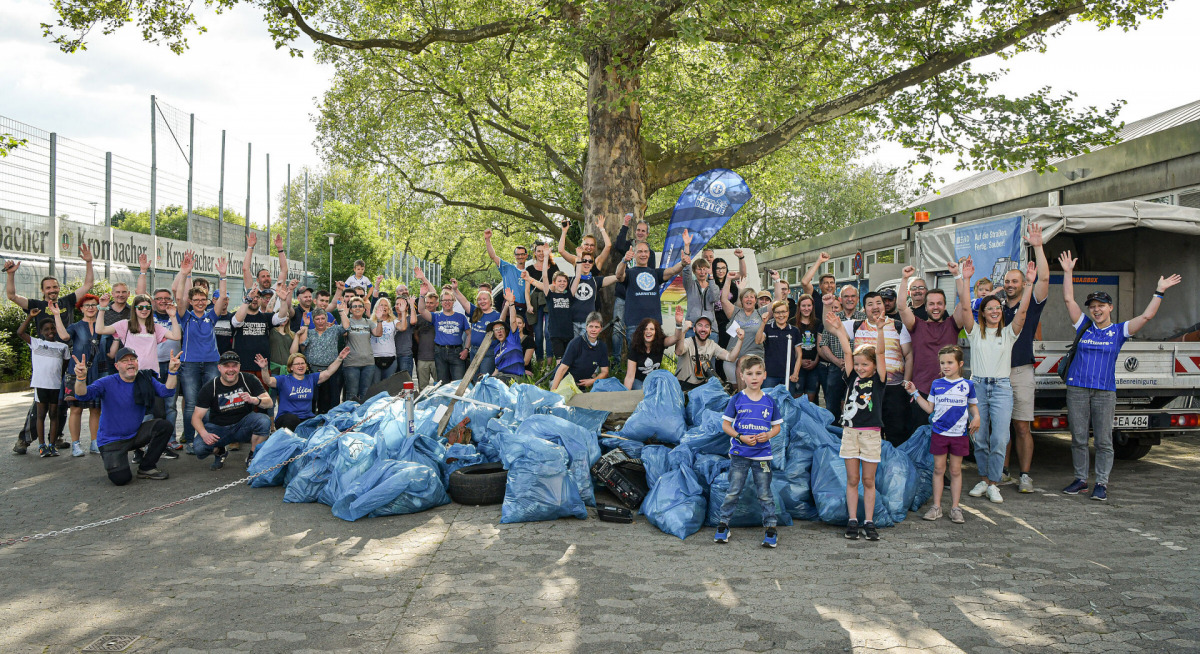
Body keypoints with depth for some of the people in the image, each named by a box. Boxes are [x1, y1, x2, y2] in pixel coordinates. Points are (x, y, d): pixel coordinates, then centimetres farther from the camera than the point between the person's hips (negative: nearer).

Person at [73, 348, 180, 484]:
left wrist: (172, 371, -30)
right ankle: (109, 458, 15)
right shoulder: (107, 383, -13)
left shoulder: (145, 380, -1)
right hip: (112, 441, -5)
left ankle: (146, 467, -3)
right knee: (121, 478, -23)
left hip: (136, 434, 5)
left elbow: (166, 391, -13)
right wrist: (81, 378, -49)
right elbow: (83, 395, -27)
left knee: (164, 426, -20)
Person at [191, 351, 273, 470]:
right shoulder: (210, 388, -8)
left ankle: (252, 457, -6)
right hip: (219, 428, 0)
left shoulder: (249, 380, -7)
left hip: (243, 426, 0)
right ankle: (219, 452, 11)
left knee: (264, 420, -31)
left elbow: (269, 402, -11)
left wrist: (253, 400, -34)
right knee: (200, 448, -29)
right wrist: (204, 434, -30)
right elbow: (197, 417, -9)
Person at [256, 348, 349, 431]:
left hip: (307, 418, 3)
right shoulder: (284, 380, 4)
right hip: (286, 417, -3)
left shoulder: (311, 378, 15)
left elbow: (328, 373, 7)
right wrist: (264, 368, -31)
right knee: (292, 419, -38)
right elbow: (269, 381, -13)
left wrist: (339, 359, -3)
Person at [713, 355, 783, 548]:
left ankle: (771, 528, 14)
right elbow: (725, 424, 0)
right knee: (733, 492, 4)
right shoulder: (737, 400, -1)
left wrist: (768, 435, -10)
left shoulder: (769, 402, 4)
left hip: (762, 455, 1)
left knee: (765, 494, 5)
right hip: (739, 454, -1)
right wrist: (741, 437, -14)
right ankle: (723, 525, 16)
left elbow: (777, 426, 11)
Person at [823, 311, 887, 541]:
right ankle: (852, 521, 10)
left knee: (868, 481, 5)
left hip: (871, 434, -2)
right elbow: (848, 352, 0)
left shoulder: (878, 380, 0)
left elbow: (880, 353, -10)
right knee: (852, 479, 5)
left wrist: (879, 328, -20)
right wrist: (839, 329, -6)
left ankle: (869, 522, 11)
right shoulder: (852, 378, 6)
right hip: (850, 431, 2)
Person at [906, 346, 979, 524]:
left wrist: (976, 417, -6)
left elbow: (973, 405, 13)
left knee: (955, 470, 5)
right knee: (938, 469, 5)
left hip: (959, 434, -1)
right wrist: (915, 393, 1)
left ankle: (955, 507, 13)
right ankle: (936, 506, 12)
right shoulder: (936, 384, 4)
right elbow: (930, 408, 7)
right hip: (939, 433, 1)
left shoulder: (967, 385, 2)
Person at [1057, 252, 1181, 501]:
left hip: (1105, 392, -1)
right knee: (1078, 439, 6)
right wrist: (1068, 272, 6)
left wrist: (1159, 291, -3)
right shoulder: (1083, 326, 9)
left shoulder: (1119, 330, 6)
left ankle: (1101, 483, 9)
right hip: (1077, 390, 1)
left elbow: (1146, 316, -2)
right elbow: (1069, 300, 6)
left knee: (1103, 441, 1)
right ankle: (1080, 479, 17)